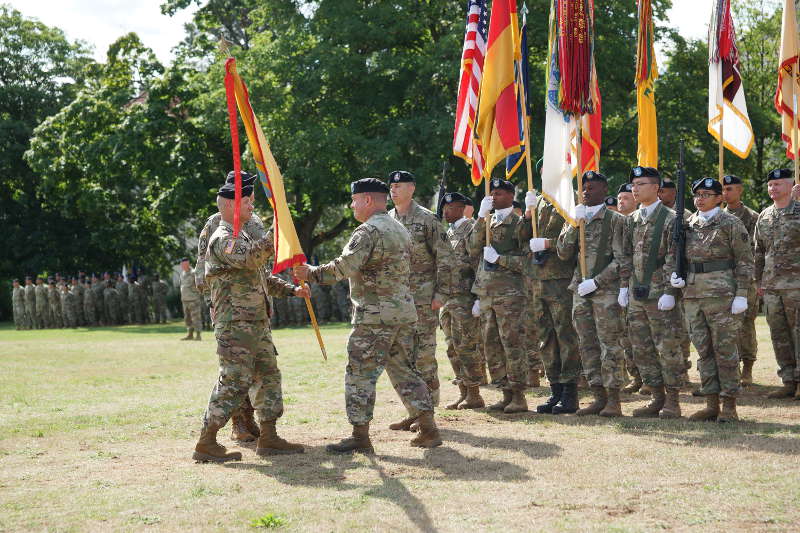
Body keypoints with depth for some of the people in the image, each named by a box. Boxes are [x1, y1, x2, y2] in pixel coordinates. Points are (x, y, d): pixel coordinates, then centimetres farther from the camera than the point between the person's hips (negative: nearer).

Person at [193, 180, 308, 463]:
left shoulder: (242, 236, 22)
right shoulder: (223, 239, -11)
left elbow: (262, 277, 29)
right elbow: (249, 259, -32)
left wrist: (291, 290, 19)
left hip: (257, 323, 10)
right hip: (235, 325, -10)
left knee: (268, 376, 11)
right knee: (234, 381, -11)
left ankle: (268, 438, 17)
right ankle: (206, 444, -7)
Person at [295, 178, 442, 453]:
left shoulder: (368, 231, -13)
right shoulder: (401, 229, 16)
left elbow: (344, 267, -23)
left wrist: (312, 273, -13)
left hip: (375, 315, -9)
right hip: (405, 312, 9)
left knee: (360, 374, -2)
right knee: (404, 371, 14)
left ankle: (360, 436, -1)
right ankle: (428, 430, 13)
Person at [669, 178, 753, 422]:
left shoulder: (731, 224, -3)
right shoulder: (688, 224, 12)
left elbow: (745, 260, -5)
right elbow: (673, 253, 23)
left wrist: (742, 294, -12)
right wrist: (673, 274, 2)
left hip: (721, 293, -6)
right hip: (693, 293, 6)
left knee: (725, 349, -3)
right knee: (703, 351, 8)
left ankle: (729, 406, 4)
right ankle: (711, 404, 14)